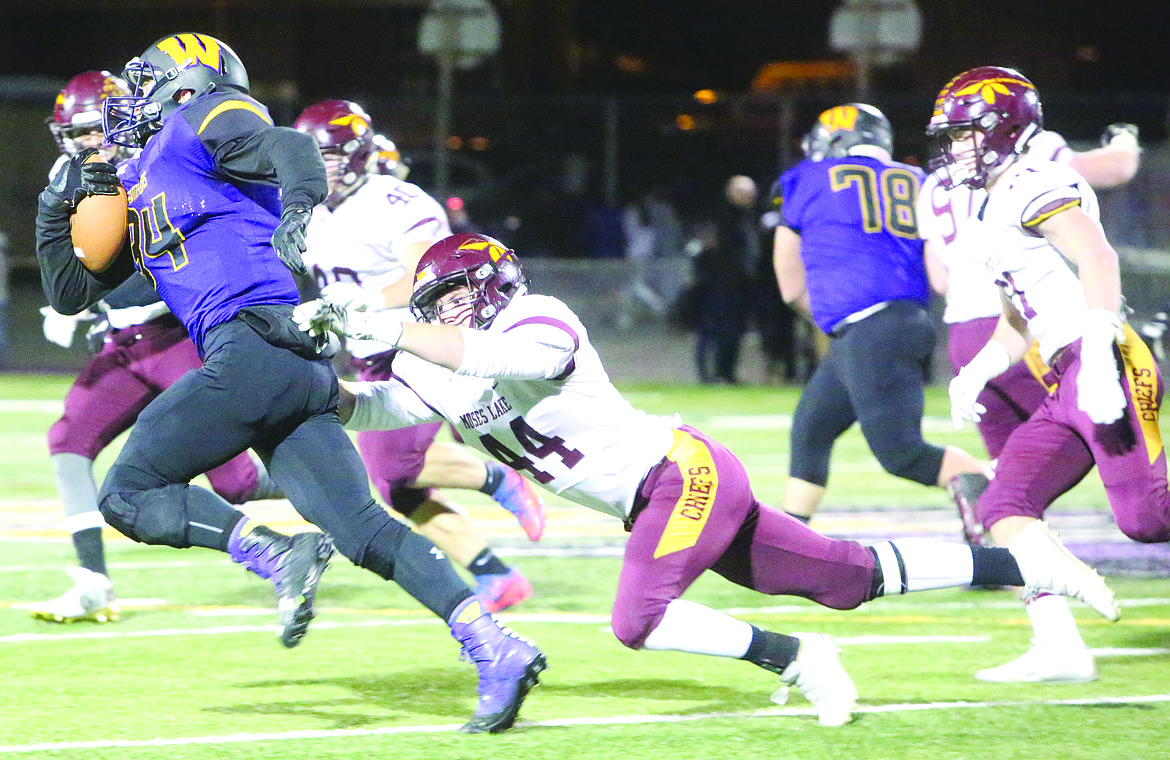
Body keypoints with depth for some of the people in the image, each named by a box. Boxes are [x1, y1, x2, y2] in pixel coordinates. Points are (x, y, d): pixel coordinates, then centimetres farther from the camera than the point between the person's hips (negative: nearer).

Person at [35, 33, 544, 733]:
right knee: (361, 525, -3)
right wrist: (59, 205, 25)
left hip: (255, 341, -8)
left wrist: (297, 214, -32)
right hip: (302, 371, 8)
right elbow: (71, 292, 37)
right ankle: (500, 650, -15)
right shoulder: (133, 185, 32)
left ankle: (280, 555, -22)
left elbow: (293, 150, -13)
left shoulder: (197, 119, 7)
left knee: (128, 493, -2)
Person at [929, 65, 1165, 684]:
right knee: (1005, 506, 1)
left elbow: (1097, 258, -22)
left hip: (1105, 370, -10)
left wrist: (1097, 359, -30)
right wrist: (975, 374, 17)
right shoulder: (997, 208, 24)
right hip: (1064, 386, 10)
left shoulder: (1034, 185, -7)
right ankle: (1059, 649, -3)